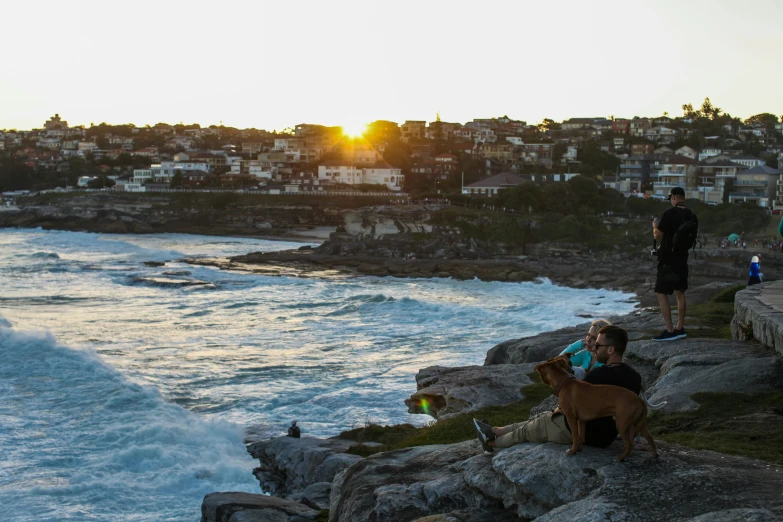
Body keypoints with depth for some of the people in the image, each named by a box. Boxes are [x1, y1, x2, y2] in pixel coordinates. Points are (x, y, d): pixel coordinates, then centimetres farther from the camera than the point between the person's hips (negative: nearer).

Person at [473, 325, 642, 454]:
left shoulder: (598, 375, -28)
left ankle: (491, 443, 41)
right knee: (542, 418, 24)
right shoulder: (634, 377, -4)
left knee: (528, 430, 17)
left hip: (583, 432, -7)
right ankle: (494, 431, 39)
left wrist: (558, 410, 6)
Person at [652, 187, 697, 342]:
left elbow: (657, 235, -15)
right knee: (680, 293, 16)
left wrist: (655, 225, 5)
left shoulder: (670, 213, -16)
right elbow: (694, 235, 17)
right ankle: (680, 328, 22)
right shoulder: (692, 216, 5)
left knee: (662, 293, -5)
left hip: (668, 259, -8)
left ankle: (670, 331, -10)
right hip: (682, 258, 8)